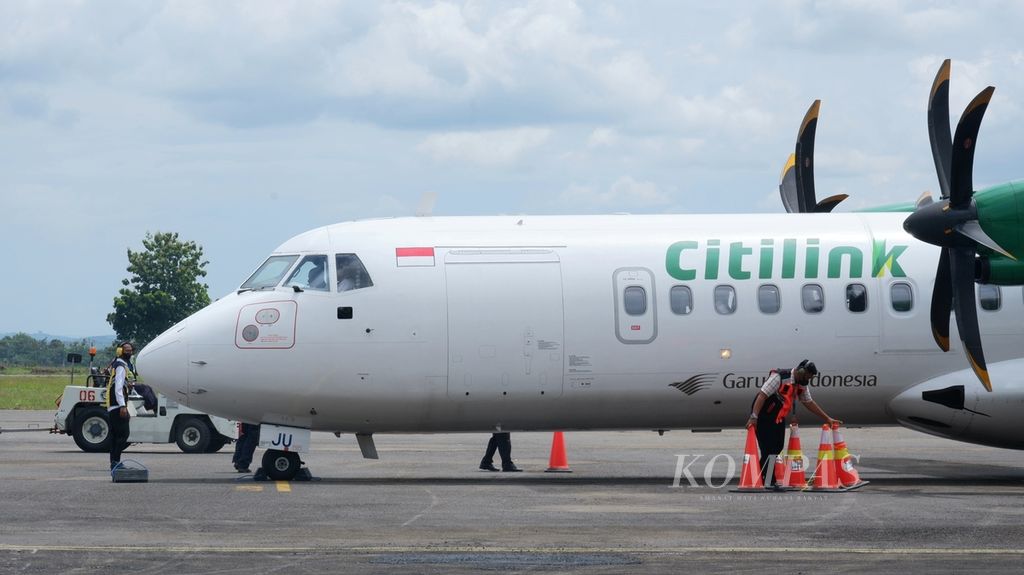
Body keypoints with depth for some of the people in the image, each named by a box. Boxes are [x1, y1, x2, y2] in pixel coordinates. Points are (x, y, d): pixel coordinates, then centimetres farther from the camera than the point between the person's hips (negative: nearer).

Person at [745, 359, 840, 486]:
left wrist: (827, 419, 16)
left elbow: (809, 403, 17)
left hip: (779, 418, 9)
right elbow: (762, 395, -28)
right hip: (764, 417, -9)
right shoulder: (780, 377, -22)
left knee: (777, 448, 8)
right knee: (768, 450, -11)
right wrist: (754, 417, -36)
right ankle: (769, 481, -5)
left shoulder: (801, 385, 4)